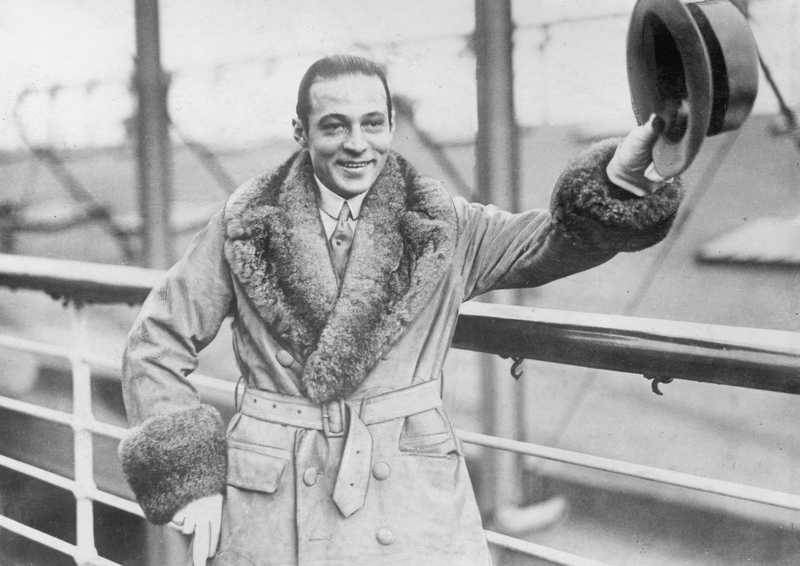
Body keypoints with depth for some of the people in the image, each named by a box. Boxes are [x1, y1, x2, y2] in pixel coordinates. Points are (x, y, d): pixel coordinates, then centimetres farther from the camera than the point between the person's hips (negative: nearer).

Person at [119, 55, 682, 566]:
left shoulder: (441, 226, 3)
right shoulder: (247, 225, 1)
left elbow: (555, 239, -7)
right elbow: (156, 345, 5)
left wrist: (620, 179, -26)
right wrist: (187, 475, -3)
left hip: (414, 504, 1)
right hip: (272, 511, 0)